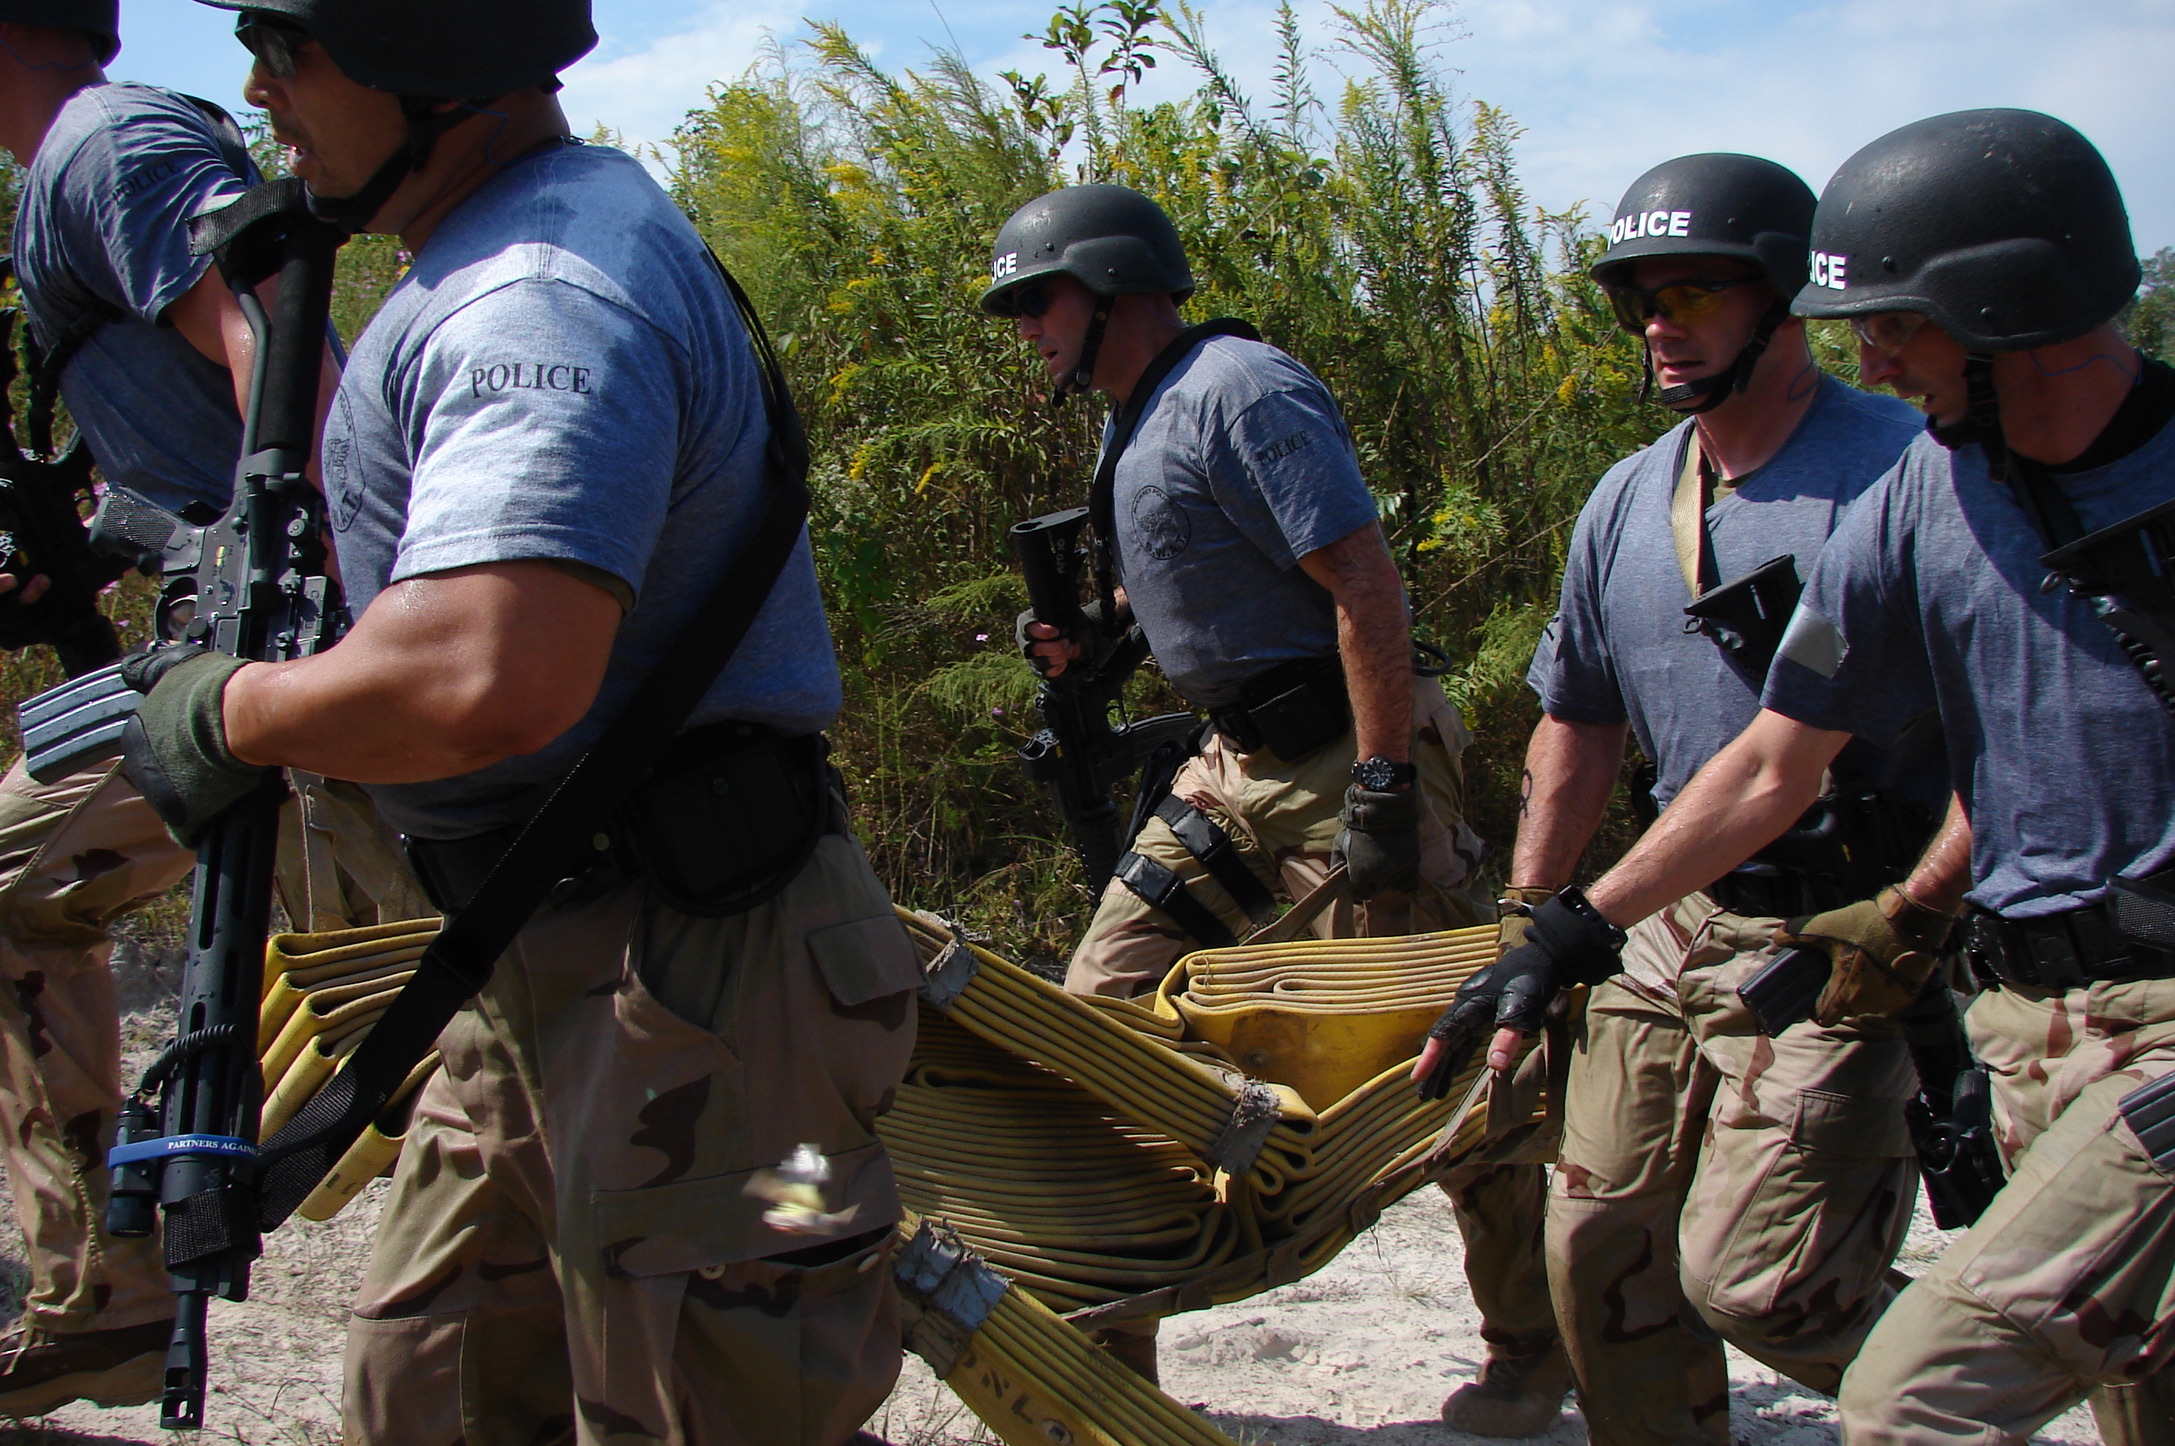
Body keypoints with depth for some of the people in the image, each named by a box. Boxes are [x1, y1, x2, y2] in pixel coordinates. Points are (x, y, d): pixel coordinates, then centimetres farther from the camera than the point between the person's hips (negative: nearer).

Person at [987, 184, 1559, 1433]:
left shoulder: (1240, 390, -15)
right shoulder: (1150, 418, 14)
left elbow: (1366, 585, -22)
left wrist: (1383, 789, -26)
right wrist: (1093, 626, 10)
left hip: (1339, 760, -10)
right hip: (1235, 768, 10)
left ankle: (1538, 1348, 16)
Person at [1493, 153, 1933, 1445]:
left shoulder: (1903, 470, -12)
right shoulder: (1627, 502, 10)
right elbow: (1577, 730, 19)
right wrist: (1527, 930, 18)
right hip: (1673, 930, 7)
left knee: (1748, 1275, -11)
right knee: (1601, 1247, 7)